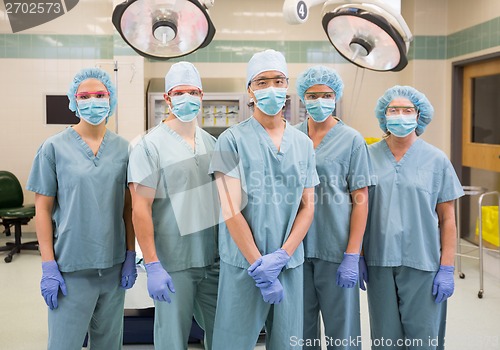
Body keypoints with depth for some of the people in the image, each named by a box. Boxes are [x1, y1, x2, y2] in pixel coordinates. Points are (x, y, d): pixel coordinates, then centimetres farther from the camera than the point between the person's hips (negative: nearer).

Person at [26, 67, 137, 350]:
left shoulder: (123, 148, 4)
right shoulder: (54, 148, -4)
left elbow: (128, 207, 8)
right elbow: (43, 209, -3)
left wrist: (131, 257, 4)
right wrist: (48, 266, -7)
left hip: (114, 266, 3)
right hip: (70, 267, -3)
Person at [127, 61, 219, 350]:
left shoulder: (211, 142, 8)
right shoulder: (151, 145, -9)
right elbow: (140, 209, -12)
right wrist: (153, 266, -16)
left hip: (214, 259, 5)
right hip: (173, 263, -5)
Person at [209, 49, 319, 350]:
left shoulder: (304, 143, 8)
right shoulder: (233, 140, -5)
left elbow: (307, 207, 6)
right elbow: (232, 211, -10)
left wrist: (280, 257, -8)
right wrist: (259, 265, -13)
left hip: (291, 264, 4)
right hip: (243, 264, -3)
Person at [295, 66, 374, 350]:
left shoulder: (352, 140, -1)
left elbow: (360, 200, -4)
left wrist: (352, 256, -10)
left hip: (335, 250, -2)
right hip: (296, 248, 3)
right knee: (301, 326, 13)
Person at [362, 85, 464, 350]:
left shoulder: (436, 160, 0)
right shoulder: (369, 157, 2)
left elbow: (447, 219, 1)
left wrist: (447, 268, -3)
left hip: (423, 263, -1)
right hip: (379, 262, 1)